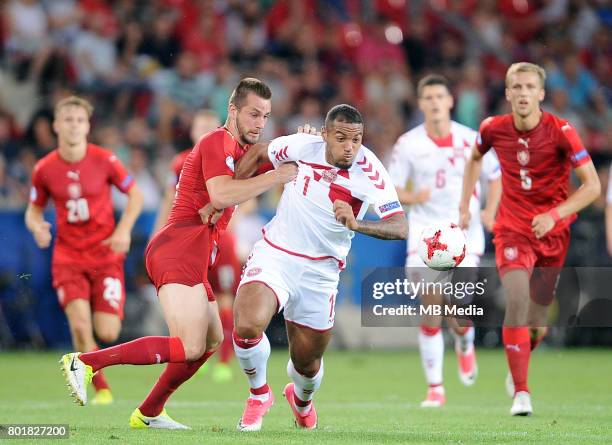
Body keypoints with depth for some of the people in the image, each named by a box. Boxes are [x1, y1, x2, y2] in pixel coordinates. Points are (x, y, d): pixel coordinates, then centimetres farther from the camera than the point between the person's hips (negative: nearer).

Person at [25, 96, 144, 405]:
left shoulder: (104, 160, -7)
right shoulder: (44, 169, -3)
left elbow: (135, 194, 5)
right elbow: (34, 210, 11)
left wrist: (124, 230, -9)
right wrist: (37, 227, -13)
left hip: (106, 255, 0)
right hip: (68, 257, 0)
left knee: (107, 334, -7)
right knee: (80, 325, -21)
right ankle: (101, 389, -1)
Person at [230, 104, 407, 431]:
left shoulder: (371, 172, -15)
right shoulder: (303, 146, -11)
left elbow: (400, 227, -24)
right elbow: (257, 155, 9)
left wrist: (357, 224, -41)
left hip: (320, 273, 1)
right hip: (274, 255, 0)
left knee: (307, 363, 11)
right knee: (247, 325, -27)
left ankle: (301, 400, 51)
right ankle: (259, 393, 3)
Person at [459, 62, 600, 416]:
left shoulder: (561, 132, -15)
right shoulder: (494, 129, -6)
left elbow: (593, 185, -16)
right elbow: (475, 158, 18)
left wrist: (554, 215, -28)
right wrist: (465, 205, 12)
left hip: (555, 232, 0)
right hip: (513, 230, 0)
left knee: (537, 323, 6)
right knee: (517, 300, -23)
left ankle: (520, 363, 42)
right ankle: (521, 393, -18)